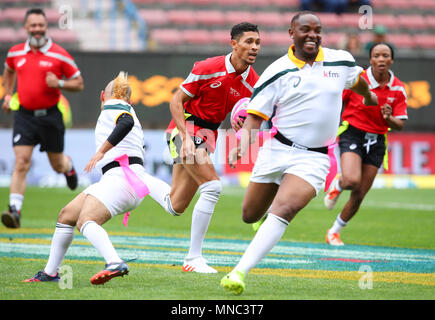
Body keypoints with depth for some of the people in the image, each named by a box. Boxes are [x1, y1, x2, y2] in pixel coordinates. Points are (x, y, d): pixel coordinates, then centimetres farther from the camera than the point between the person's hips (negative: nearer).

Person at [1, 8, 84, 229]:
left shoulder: (59, 55, -6)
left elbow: (79, 84, -1)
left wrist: (59, 83, -19)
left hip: (50, 116, -1)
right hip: (25, 115, 1)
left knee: (57, 165, 13)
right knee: (21, 163, -13)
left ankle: (68, 165, 51)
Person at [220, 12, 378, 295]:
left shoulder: (340, 60, 2)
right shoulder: (277, 72, -5)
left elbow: (357, 80, 26)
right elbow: (255, 115, -4)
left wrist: (368, 96, 46)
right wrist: (244, 142, -22)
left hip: (314, 159, -1)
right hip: (276, 150, 1)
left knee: (283, 211, -23)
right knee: (250, 215, 9)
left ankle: (240, 272, -29)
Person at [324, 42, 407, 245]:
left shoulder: (398, 89, 0)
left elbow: (400, 125, 2)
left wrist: (389, 118, -19)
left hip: (376, 141, 3)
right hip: (352, 135, -3)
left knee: (358, 196, 4)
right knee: (351, 181, -29)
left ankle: (334, 232, 27)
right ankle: (337, 185, 9)